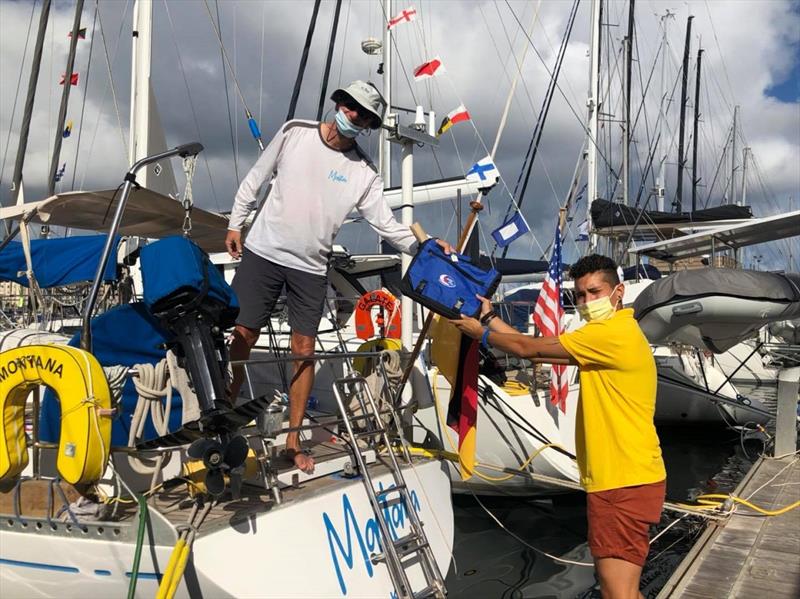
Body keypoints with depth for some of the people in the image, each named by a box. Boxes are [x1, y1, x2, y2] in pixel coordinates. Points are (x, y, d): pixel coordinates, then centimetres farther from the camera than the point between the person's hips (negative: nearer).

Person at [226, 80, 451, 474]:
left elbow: (386, 224, -3)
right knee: (242, 337, 2)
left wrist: (422, 246, -17)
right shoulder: (294, 132, 0)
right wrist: (235, 224, 8)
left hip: (311, 268, 1)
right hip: (262, 253, 0)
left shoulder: (363, 173, -1)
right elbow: (256, 178, 9)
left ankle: (293, 439, 15)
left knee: (304, 350, 3)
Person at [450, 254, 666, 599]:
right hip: (622, 478, 11)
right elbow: (540, 351, 15)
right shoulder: (610, 335, 17)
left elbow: (529, 348, -11)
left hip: (624, 482, -11)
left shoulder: (614, 333, -17)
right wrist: (490, 317, 16)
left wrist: (480, 333, 4)